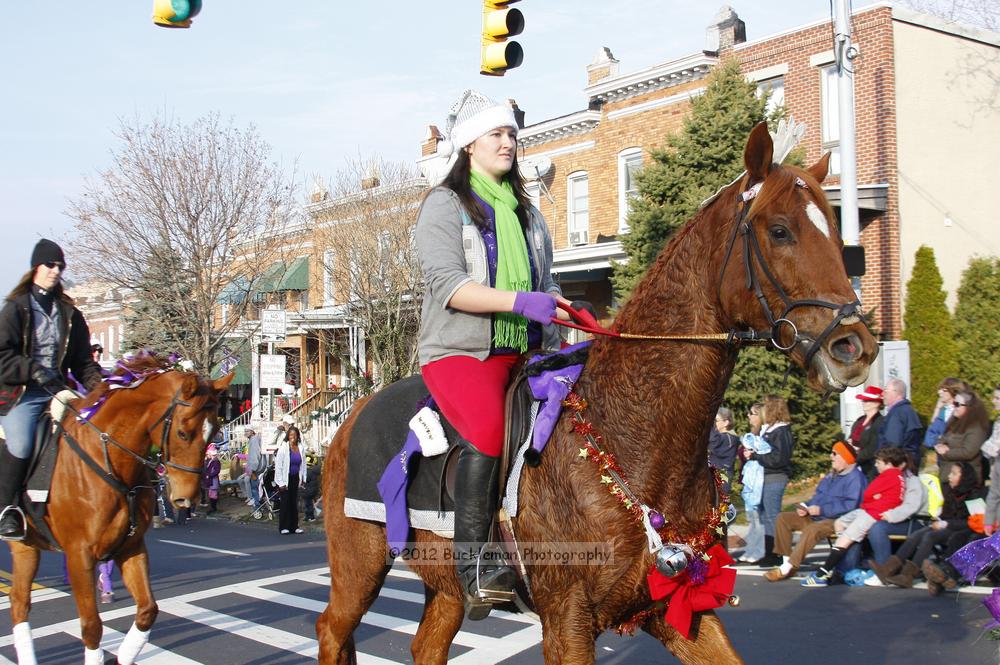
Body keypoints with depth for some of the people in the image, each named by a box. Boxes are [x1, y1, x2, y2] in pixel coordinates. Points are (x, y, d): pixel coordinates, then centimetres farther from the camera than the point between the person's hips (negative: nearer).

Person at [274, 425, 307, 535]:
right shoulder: (283, 448, -11)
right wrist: (281, 483, -13)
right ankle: (283, 527, 5)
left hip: (295, 479, 4)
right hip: (285, 479, -4)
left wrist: (303, 478, 9)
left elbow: (303, 464, 14)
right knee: (285, 503, -2)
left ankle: (294, 526, 15)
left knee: (294, 503, 8)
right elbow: (278, 466, -11)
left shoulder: (300, 448, 2)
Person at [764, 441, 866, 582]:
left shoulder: (855, 477, -11)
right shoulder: (832, 475, 18)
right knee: (783, 518, -1)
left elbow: (850, 505, -22)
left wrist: (821, 510, -22)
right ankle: (787, 562, -7)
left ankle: (786, 569, -32)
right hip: (816, 517, 10)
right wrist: (806, 506, 3)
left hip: (838, 521, -10)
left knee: (811, 530, -37)